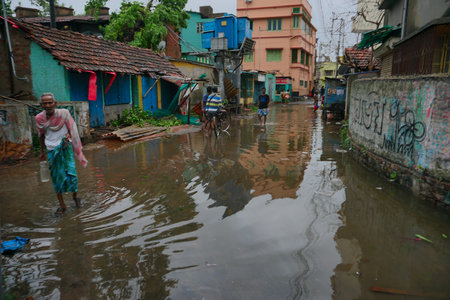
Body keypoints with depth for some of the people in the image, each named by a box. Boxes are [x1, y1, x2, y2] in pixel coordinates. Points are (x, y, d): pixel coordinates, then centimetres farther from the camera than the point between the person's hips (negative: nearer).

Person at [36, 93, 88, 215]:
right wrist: (42, 151, 16)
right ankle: (62, 205, 18)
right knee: (56, 177, 5)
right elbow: (41, 135, 10)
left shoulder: (63, 113, -13)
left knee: (70, 173, -10)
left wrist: (68, 135, -20)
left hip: (65, 148, -2)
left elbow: (72, 129, 1)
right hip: (51, 150, 2)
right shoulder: (39, 118, -6)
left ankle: (75, 195, 22)